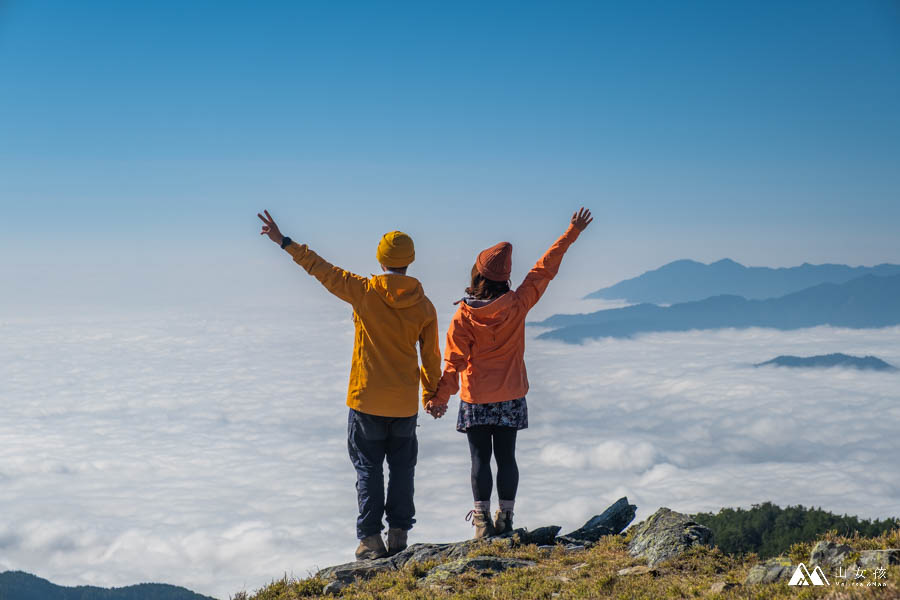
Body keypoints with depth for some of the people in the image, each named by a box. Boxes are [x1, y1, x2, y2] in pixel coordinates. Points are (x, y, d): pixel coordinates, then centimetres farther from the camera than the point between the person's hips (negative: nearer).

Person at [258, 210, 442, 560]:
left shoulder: (364, 291, -10)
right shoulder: (423, 306, -2)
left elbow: (323, 270, -3)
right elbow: (431, 356, 5)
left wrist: (285, 242, 6)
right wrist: (431, 394, 20)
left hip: (367, 400, -2)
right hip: (405, 402, 2)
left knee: (368, 467, 6)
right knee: (402, 467, 13)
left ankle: (371, 539, 5)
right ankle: (399, 534, 15)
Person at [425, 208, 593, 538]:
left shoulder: (464, 316, -14)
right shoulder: (517, 305, -8)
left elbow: (455, 360, -13)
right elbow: (545, 269, 0)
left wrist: (441, 397, -7)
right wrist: (571, 234, 8)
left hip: (476, 399, -2)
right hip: (511, 396, 2)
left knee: (480, 458, 4)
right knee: (506, 457, 9)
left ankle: (482, 520, 4)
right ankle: (505, 519, 13)